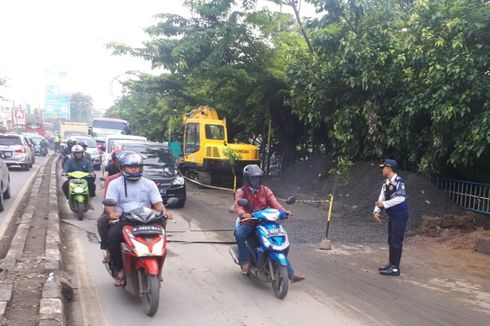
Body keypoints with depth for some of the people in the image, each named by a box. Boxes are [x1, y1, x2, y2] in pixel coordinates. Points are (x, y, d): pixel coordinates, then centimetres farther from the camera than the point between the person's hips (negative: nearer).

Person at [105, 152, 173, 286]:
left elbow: (157, 202, 5)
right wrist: (112, 212, -27)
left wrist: (164, 211, -19)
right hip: (123, 220, -1)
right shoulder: (115, 183, 8)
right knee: (112, 235, -32)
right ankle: (119, 270, -13)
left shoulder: (149, 184, 14)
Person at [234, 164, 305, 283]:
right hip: (248, 223, -3)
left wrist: (284, 211, -24)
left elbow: (274, 203, -3)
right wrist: (243, 214, -42)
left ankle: (291, 274, -4)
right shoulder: (241, 192, 0)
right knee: (239, 234, -35)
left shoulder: (265, 191, 11)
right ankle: (246, 261, -16)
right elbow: (237, 205, -19)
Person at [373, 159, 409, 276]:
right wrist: (376, 211, -5)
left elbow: (401, 198, -28)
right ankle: (391, 264, 25)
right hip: (392, 215, 9)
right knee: (391, 240, 15)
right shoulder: (386, 183, 8)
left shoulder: (399, 182, -17)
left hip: (400, 215, -9)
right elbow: (381, 198, 7)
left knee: (396, 241, -6)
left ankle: (395, 268, -1)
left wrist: (384, 204, -26)